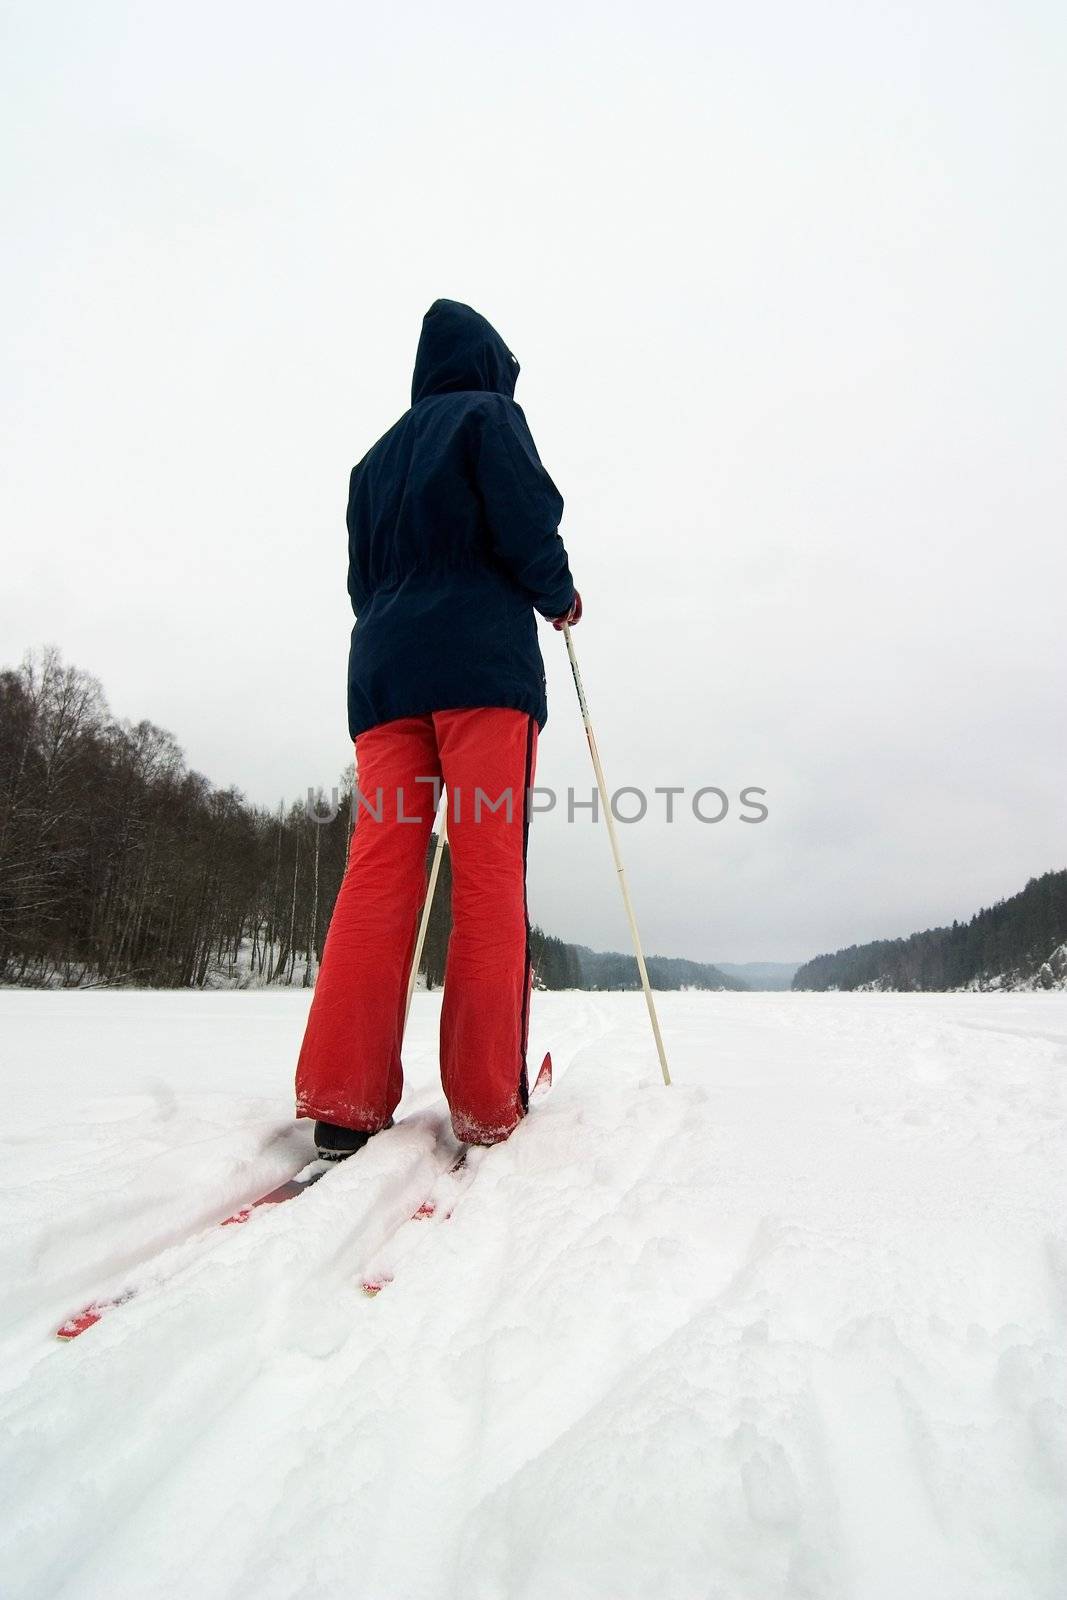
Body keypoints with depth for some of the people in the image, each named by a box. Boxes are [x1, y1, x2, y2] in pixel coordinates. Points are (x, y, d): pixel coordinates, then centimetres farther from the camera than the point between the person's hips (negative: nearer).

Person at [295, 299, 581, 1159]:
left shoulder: (378, 456, 28)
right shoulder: (488, 415, 10)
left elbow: (362, 576, 22)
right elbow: (528, 527, -4)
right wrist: (561, 596, 12)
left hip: (384, 669, 6)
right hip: (482, 666, -5)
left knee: (379, 874, -5)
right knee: (490, 875, -9)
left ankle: (344, 1103, -12)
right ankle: (486, 1105, -10)